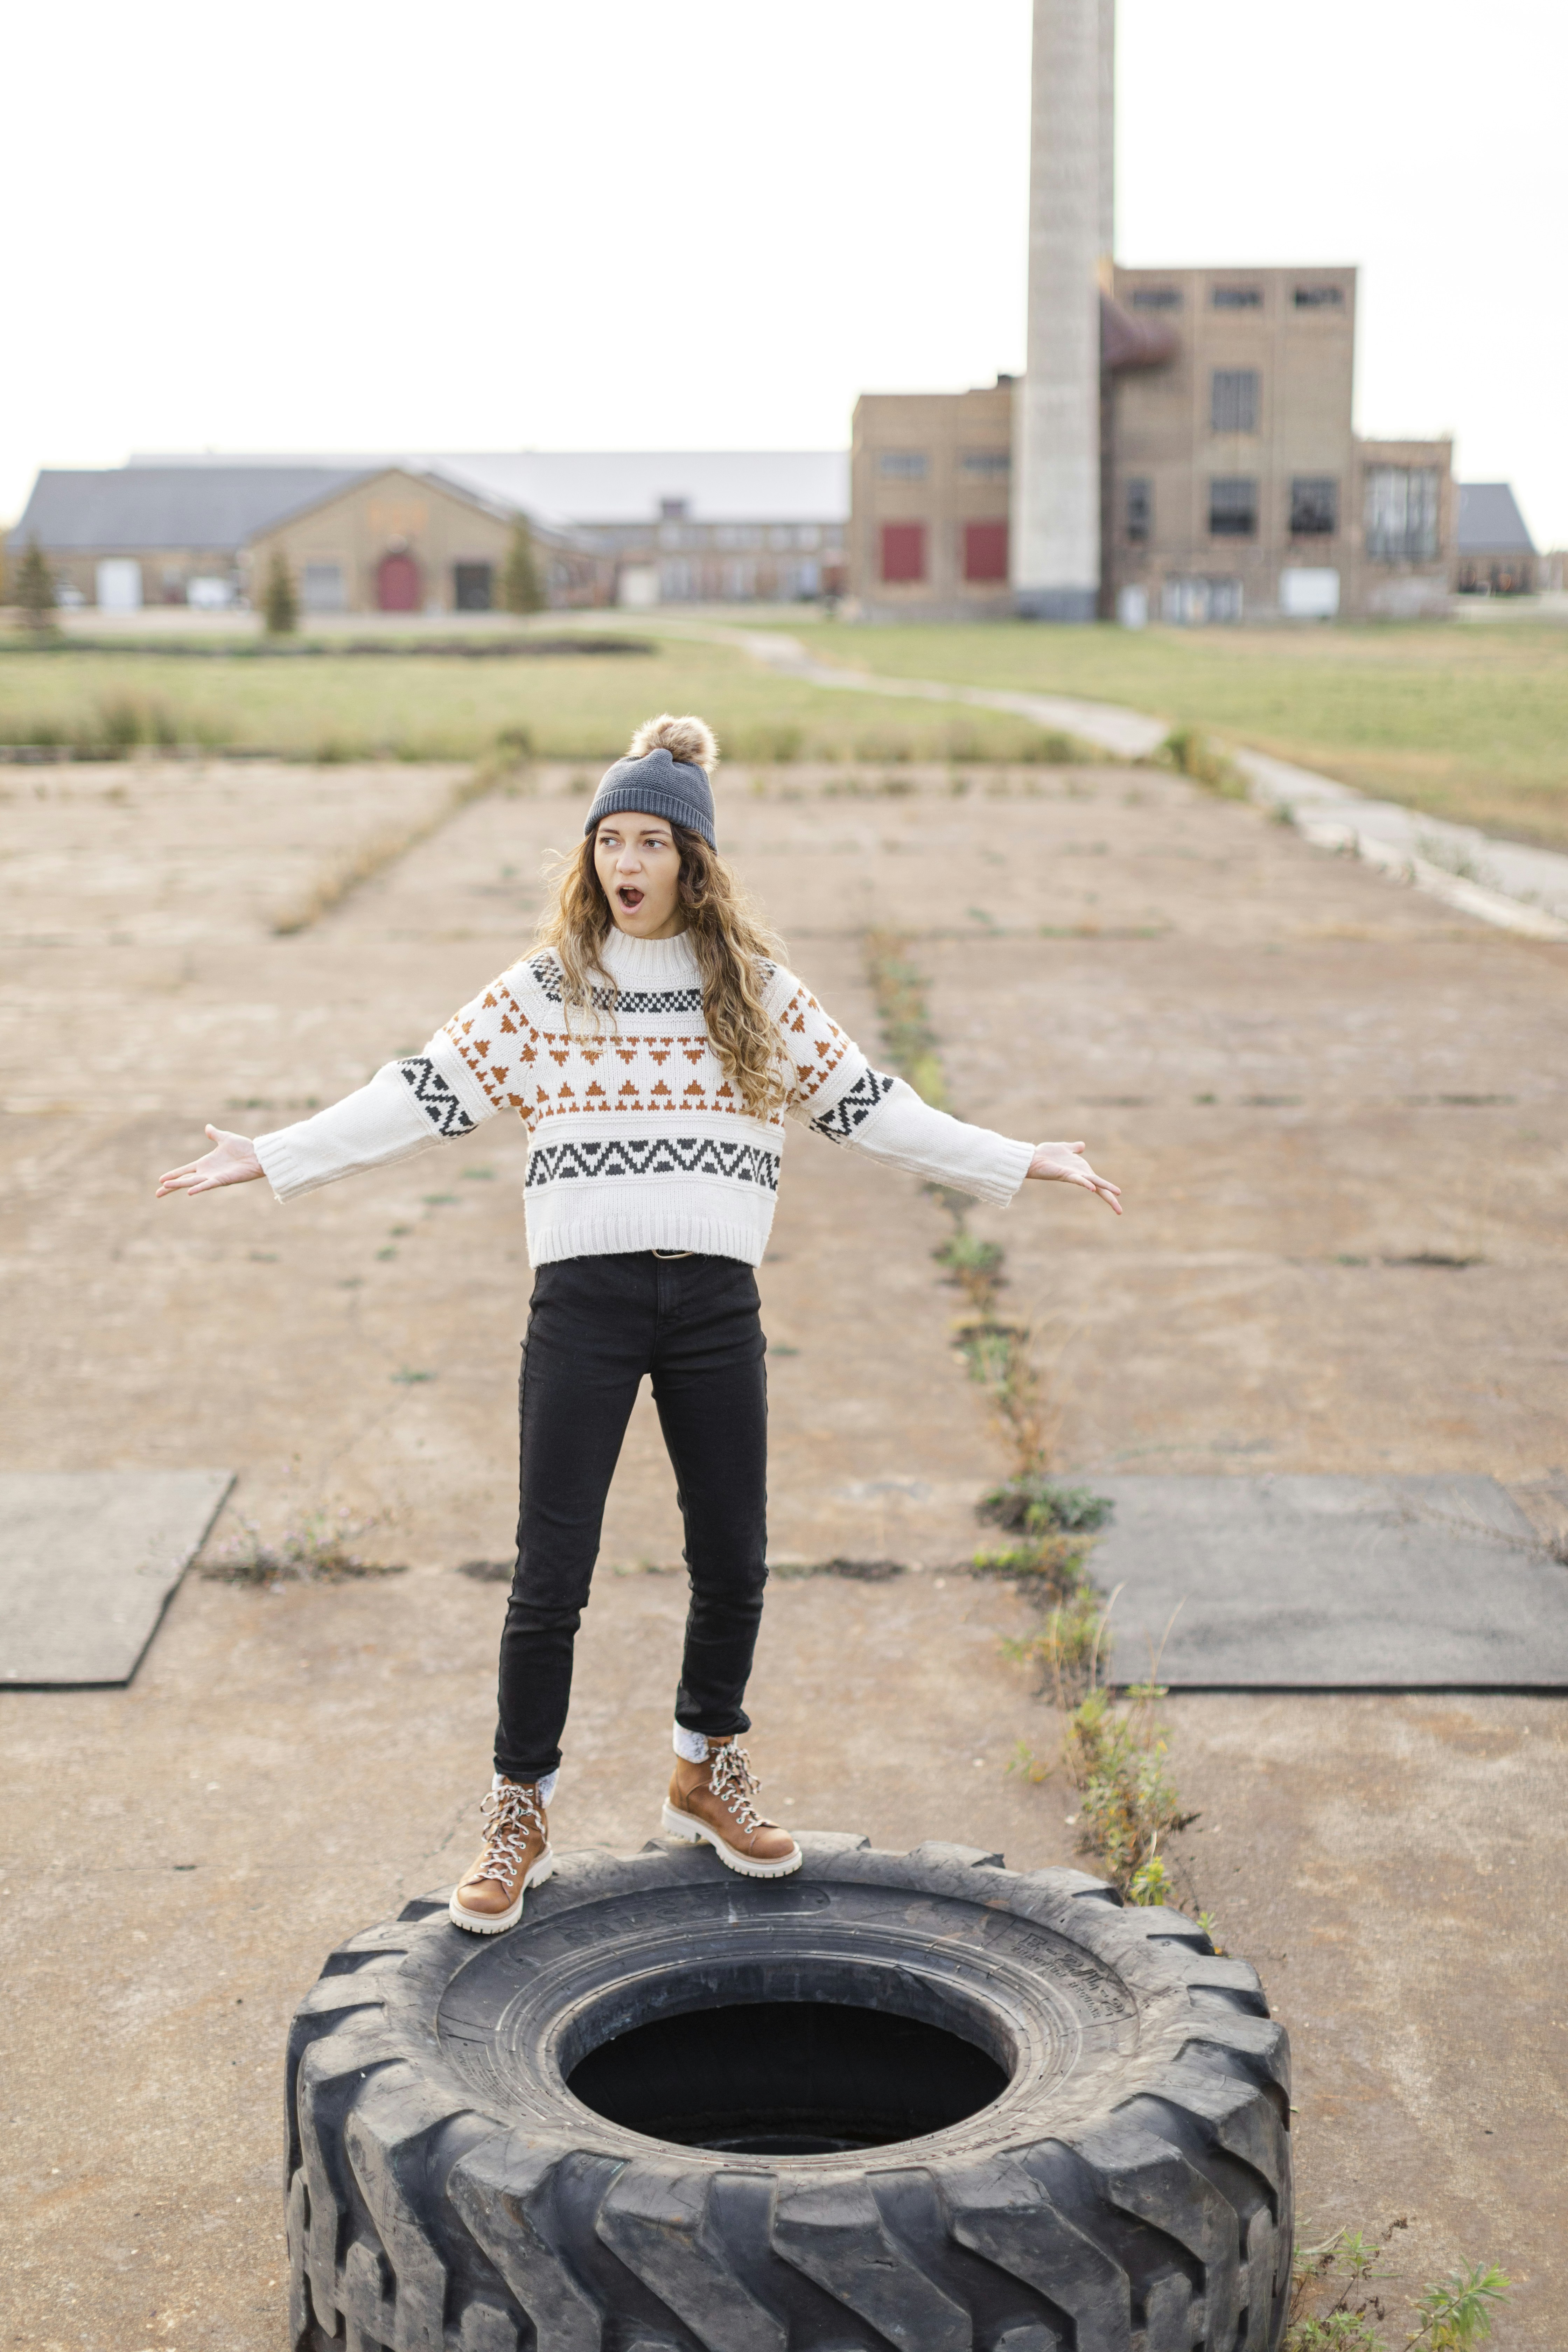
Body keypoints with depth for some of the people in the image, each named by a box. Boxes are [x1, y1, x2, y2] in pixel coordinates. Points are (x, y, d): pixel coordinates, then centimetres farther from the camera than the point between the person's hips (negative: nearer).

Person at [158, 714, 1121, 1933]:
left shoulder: (759, 994, 7)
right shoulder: (545, 990, 3)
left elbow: (870, 1105, 11)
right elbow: (421, 1095, 3)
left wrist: (1021, 1160, 9)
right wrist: (270, 1155, -3)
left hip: (716, 1301, 2)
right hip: (585, 1296, -2)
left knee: (735, 1563, 9)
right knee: (551, 1573, -1)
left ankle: (707, 1774, 32)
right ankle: (520, 1813, 15)